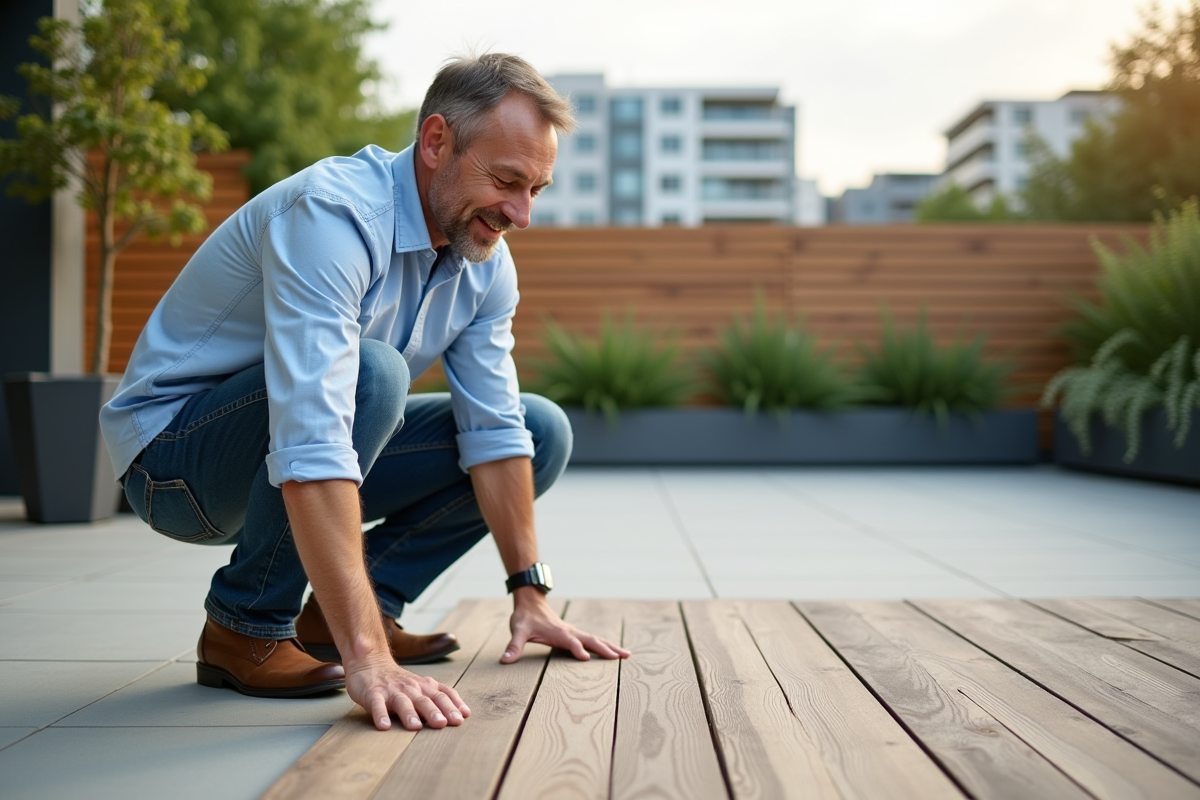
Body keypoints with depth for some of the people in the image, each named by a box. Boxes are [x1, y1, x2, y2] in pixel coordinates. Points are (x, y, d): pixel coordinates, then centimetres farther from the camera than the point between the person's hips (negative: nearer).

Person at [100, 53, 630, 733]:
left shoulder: (488, 262, -6)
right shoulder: (332, 216, -32)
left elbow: (493, 432, -1)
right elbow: (311, 447, -42)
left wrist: (530, 594, -6)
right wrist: (367, 658, -47)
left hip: (327, 455, 8)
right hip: (176, 447, -7)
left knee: (542, 432, -1)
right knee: (371, 370, -36)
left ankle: (347, 607, 1)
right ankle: (246, 628, -17)